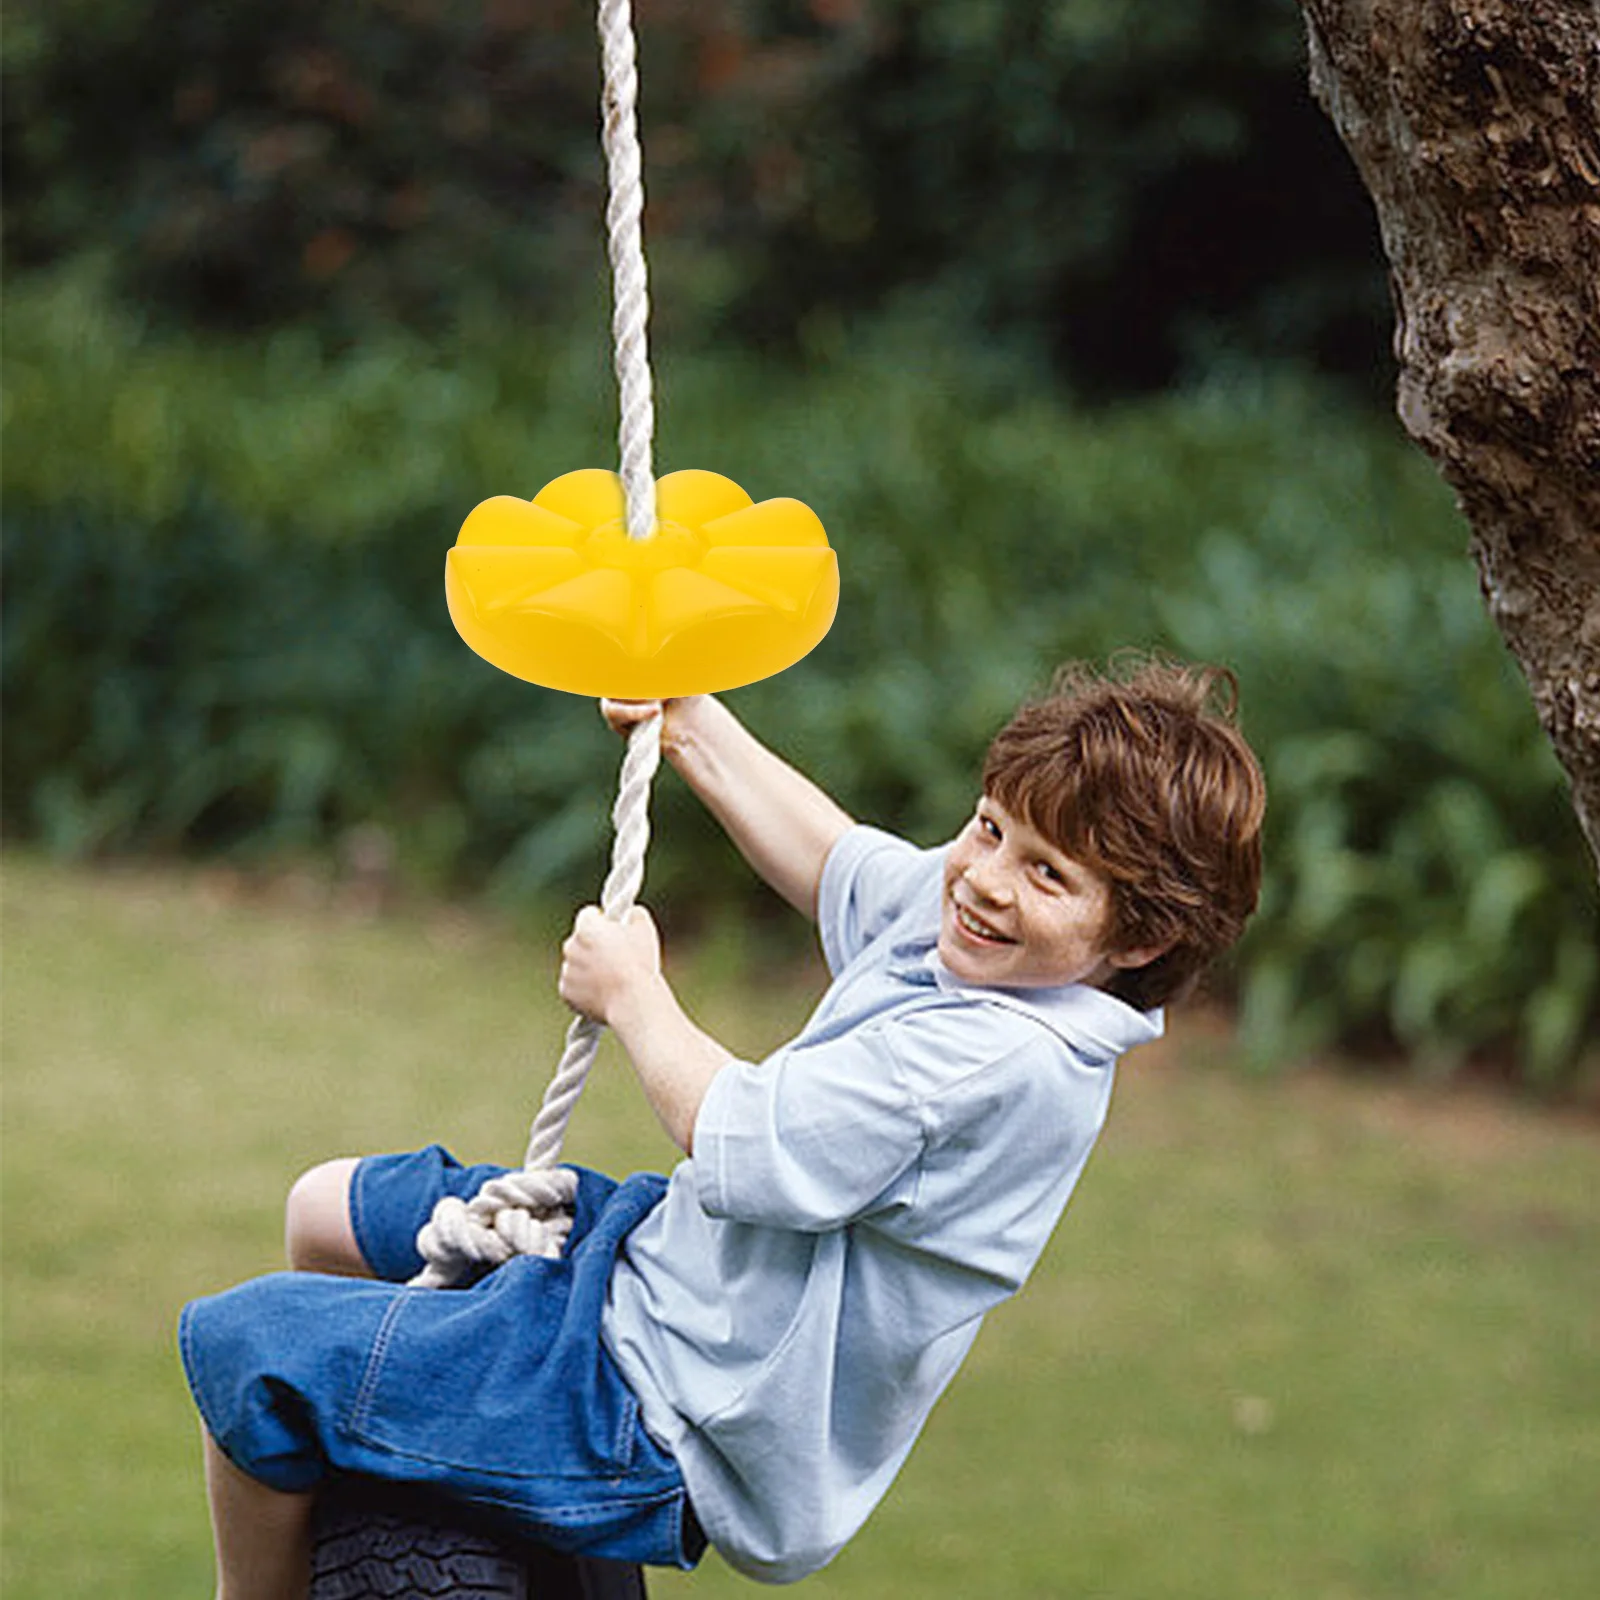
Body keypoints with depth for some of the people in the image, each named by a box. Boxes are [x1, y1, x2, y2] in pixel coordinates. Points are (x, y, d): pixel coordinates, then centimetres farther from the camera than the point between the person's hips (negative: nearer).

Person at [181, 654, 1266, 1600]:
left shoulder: (1004, 1058, -31)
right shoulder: (942, 914, -3)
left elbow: (738, 1138, -25)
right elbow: (833, 859, 21)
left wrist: (633, 996, -9)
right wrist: (691, 723, 18)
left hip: (665, 1433, -10)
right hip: (665, 1257, 10)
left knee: (244, 1343, -9)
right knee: (330, 1214, 23)